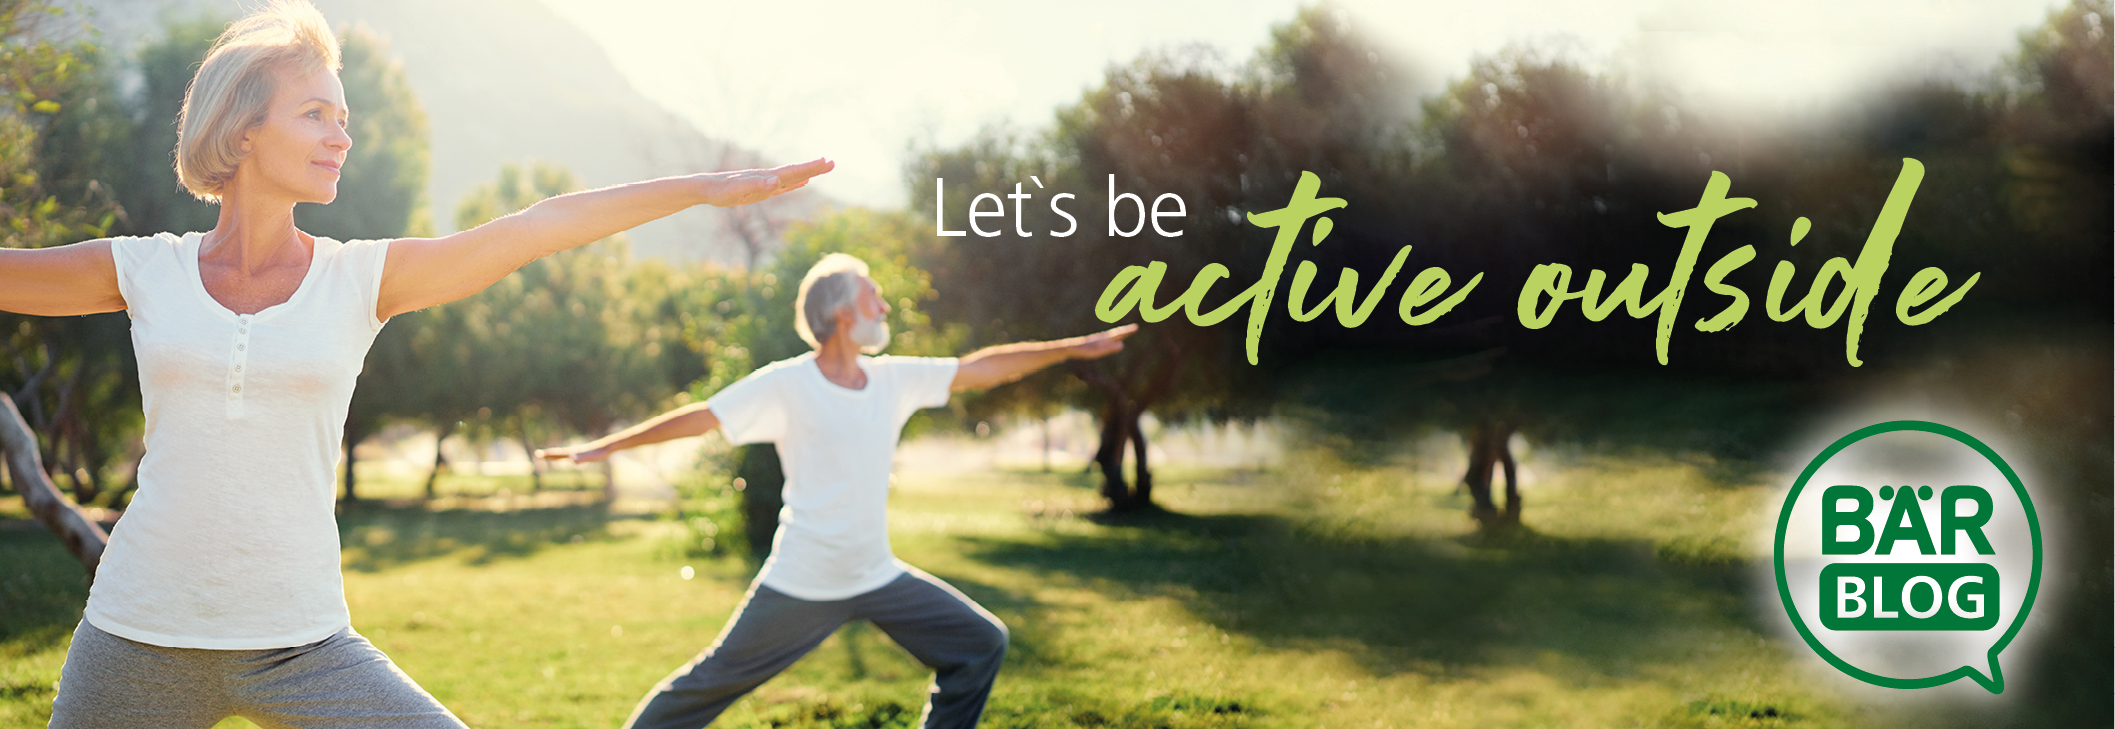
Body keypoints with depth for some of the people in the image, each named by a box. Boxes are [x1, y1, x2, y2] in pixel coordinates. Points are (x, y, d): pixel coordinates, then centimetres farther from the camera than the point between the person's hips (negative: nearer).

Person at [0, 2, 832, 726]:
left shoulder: (364, 277, -1)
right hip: (138, 638, 1)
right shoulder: (141, 271, 0)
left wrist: (711, 187, -11)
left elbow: (543, 226, -7)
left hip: (298, 644, 0)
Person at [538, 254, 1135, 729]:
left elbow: (983, 368, 6)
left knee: (981, 644, 6)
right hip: (802, 585, -6)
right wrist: (607, 446, -9)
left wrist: (1074, 348, 7)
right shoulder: (784, 386, -14)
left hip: (880, 578, 6)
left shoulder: (895, 379, 2)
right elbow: (701, 417, -9)